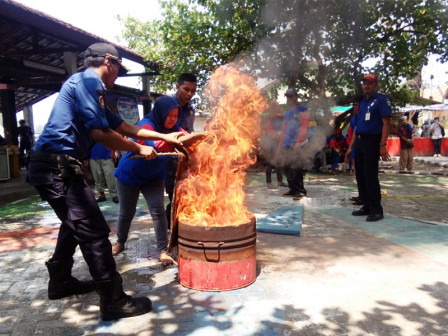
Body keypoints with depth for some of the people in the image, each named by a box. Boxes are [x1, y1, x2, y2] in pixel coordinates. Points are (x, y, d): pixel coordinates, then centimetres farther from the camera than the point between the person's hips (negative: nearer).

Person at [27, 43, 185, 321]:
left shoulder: (90, 87, 22)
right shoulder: (87, 81, -9)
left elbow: (124, 127, 23)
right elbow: (100, 133, -18)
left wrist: (166, 137, 24)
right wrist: (139, 149, -5)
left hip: (56, 166, 11)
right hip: (57, 166, -11)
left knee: (76, 224, 24)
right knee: (94, 231, -8)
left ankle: (61, 282, 39)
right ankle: (114, 301, 1)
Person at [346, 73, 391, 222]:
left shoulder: (382, 99, -2)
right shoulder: (362, 103, 20)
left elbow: (386, 123, -11)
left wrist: (382, 145, -20)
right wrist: (351, 146, 17)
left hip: (372, 141, -8)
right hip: (359, 142, 8)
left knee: (370, 175, -10)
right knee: (360, 175, 8)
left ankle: (376, 210, -2)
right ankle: (367, 207, 17)